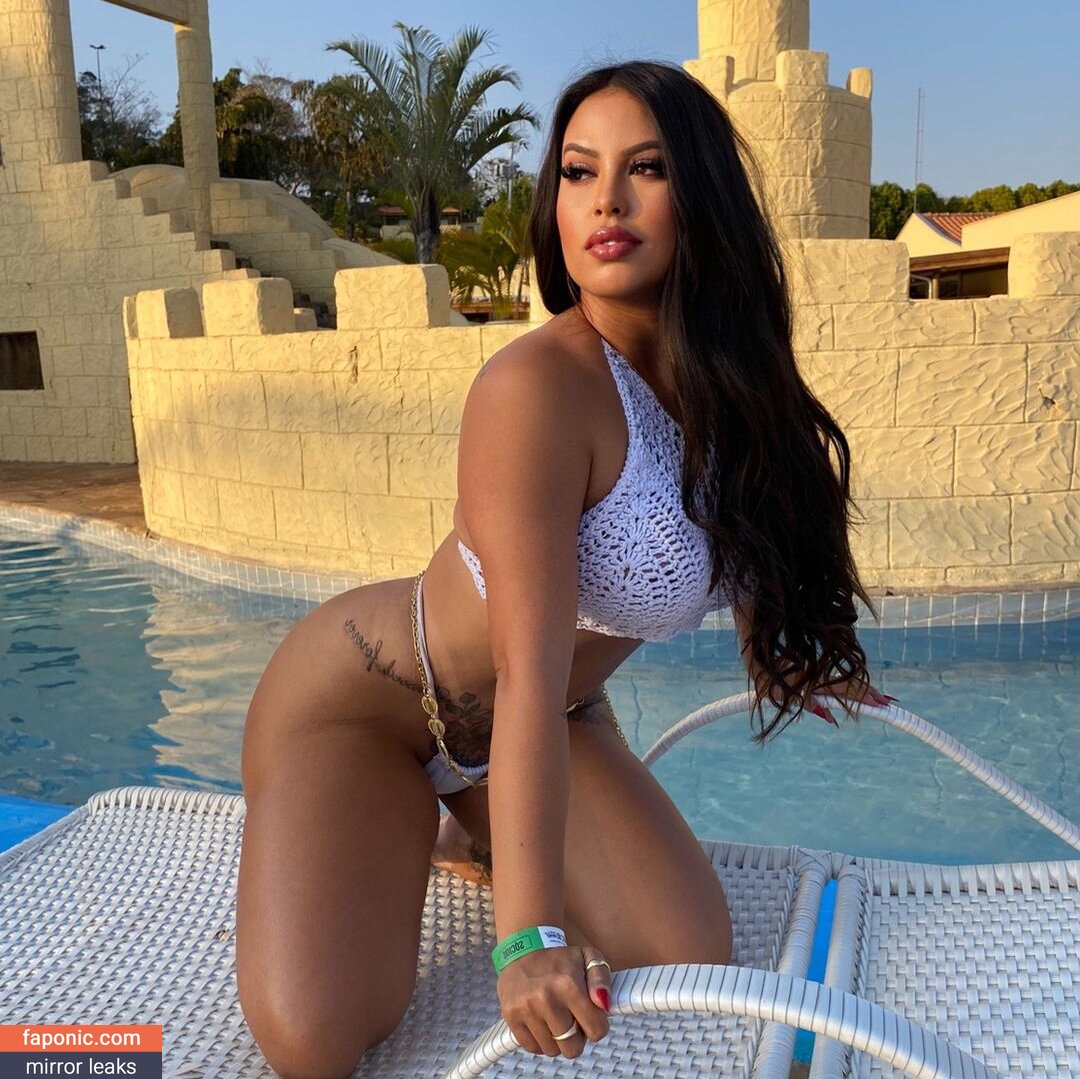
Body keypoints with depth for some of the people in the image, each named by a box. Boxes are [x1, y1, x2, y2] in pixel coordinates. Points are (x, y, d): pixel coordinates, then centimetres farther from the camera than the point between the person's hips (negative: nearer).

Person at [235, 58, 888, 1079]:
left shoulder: (726, 383, -6)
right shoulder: (539, 384, -30)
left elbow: (736, 533, 16)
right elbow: (530, 674, -34)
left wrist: (782, 658, 27)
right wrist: (529, 933, -35)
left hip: (549, 726, 6)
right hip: (361, 700, -5)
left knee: (692, 960, -9)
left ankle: (472, 826, 16)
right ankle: (405, 830, 12)